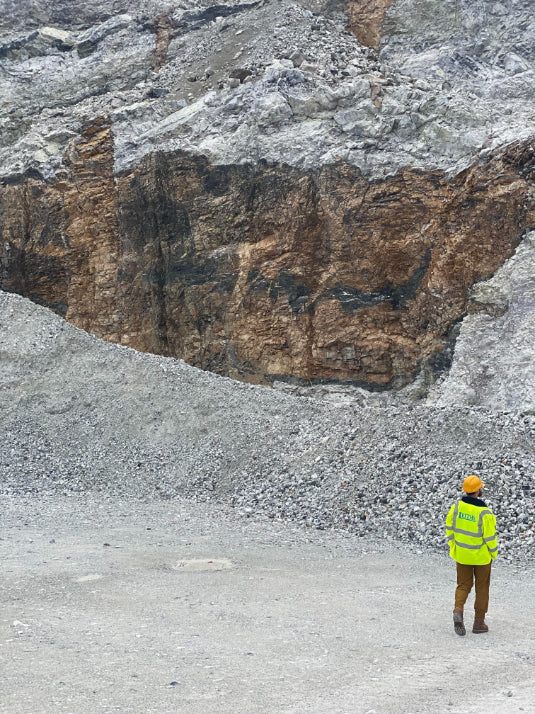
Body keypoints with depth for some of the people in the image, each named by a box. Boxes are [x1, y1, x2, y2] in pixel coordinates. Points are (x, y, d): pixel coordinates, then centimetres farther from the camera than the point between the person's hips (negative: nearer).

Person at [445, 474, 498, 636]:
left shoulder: (457, 506, -9)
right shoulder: (484, 513, -22)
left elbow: (449, 528, 1)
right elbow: (490, 537, -17)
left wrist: (453, 547, 14)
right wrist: (493, 554, 0)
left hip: (461, 555, 3)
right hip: (481, 556, -3)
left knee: (463, 585, 15)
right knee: (482, 587, 14)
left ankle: (458, 610, -11)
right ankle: (479, 623, 20)